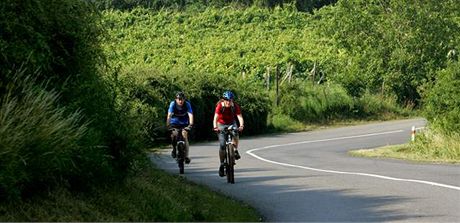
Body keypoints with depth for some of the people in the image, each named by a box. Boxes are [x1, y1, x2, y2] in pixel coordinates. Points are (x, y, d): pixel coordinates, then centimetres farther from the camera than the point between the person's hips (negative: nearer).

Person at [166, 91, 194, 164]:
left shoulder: (187, 104, -22)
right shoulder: (173, 104, -23)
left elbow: (190, 115, -32)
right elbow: (169, 115, -31)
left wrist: (191, 124, -47)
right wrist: (168, 125, -44)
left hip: (184, 123, 0)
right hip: (174, 123, 0)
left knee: (184, 136, -18)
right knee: (174, 135, -24)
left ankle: (186, 156, -13)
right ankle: (174, 149, 3)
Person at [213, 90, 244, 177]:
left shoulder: (235, 106, -20)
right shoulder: (220, 106, -25)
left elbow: (240, 117, -29)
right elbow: (216, 117, -34)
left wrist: (241, 126, -48)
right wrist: (215, 127, -52)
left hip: (232, 123, 1)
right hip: (222, 124, -1)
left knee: (235, 134, -33)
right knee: (222, 145, -9)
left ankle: (235, 151, -13)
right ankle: (222, 164, 1)